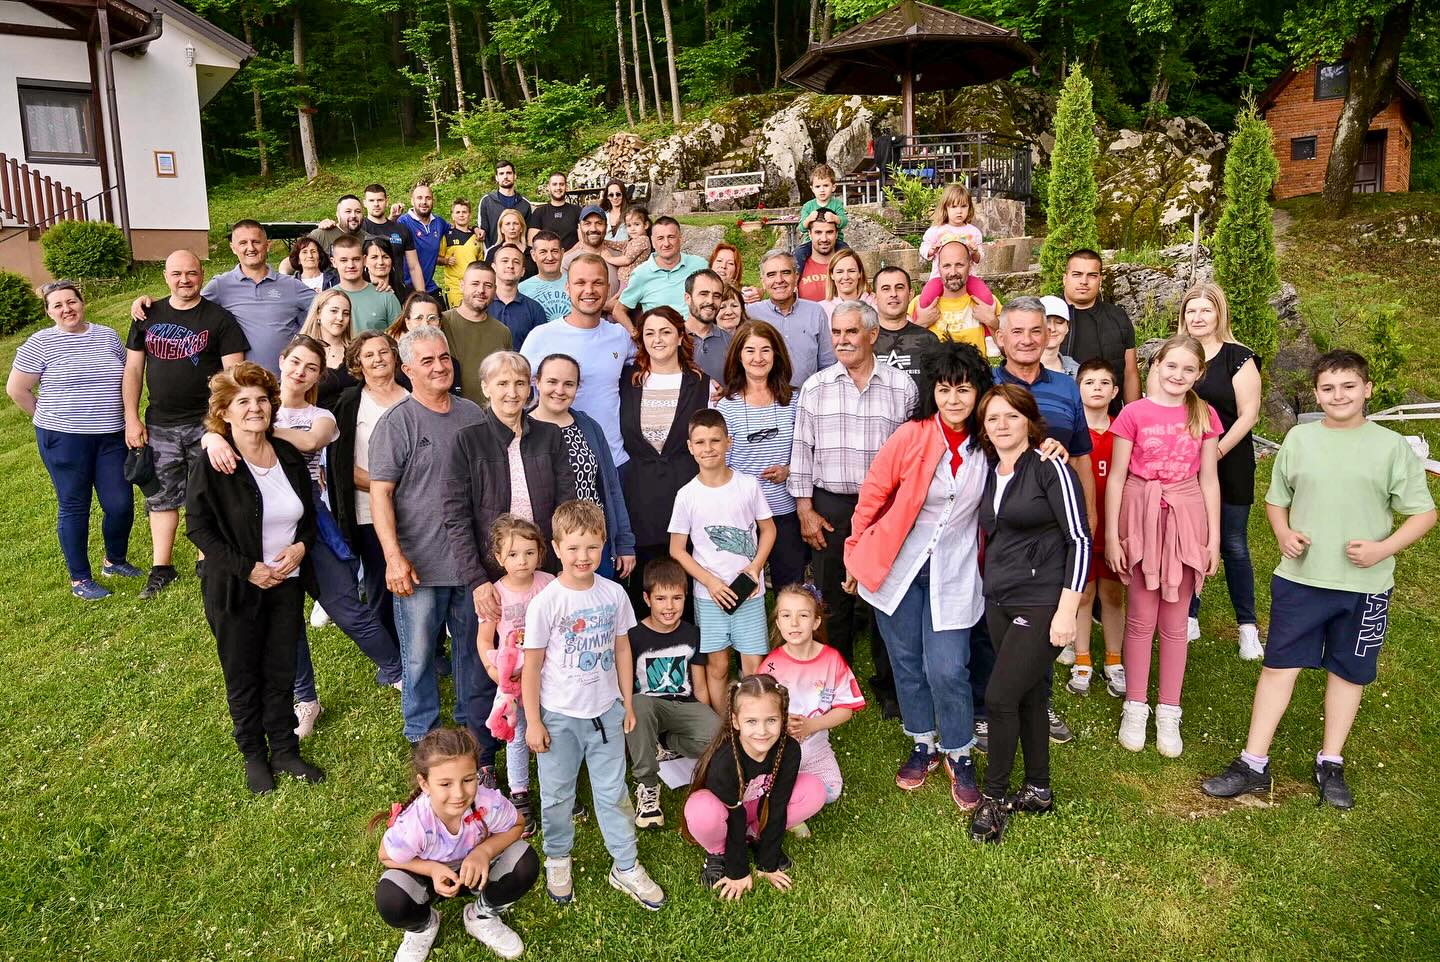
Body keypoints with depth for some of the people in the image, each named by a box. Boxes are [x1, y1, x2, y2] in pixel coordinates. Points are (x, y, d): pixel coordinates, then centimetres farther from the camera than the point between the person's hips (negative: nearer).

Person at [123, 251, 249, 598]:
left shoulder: (219, 318, -3)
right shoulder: (148, 316, 7)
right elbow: (133, 369, 10)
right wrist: (131, 418, 3)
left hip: (206, 423, -3)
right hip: (159, 425, 3)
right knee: (161, 496, 9)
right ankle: (161, 568, 19)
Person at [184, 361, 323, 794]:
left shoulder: (290, 457, 1)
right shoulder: (211, 465, -13)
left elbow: (309, 512, 12)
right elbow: (198, 527, -12)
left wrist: (301, 546, -8)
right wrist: (247, 568, -18)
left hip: (287, 583, 4)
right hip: (236, 588, -4)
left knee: (282, 672, 13)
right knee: (243, 676, 12)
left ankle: (285, 750, 29)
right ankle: (254, 756, 29)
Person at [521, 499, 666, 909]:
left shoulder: (614, 593, -5)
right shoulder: (545, 602, -15)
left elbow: (622, 649, 5)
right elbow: (532, 665, -9)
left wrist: (628, 704, 8)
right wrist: (533, 722, -7)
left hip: (605, 710, 2)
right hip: (559, 716, -2)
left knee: (612, 792, 12)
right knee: (556, 795, 14)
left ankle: (626, 867, 26)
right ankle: (558, 861, 36)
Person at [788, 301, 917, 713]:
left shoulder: (902, 386, 3)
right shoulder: (815, 386, 6)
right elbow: (802, 448, 5)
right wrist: (805, 508, 0)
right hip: (830, 507, 1)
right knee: (834, 600, 9)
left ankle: (888, 685, 22)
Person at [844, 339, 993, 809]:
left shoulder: (988, 444, -5)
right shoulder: (911, 436, -12)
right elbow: (873, 495, -3)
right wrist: (854, 554, 2)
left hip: (953, 572, 0)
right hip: (898, 564, 0)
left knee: (947, 668, -5)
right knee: (907, 660, 11)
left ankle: (958, 755, 20)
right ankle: (924, 744, 33)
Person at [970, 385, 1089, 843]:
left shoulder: (1049, 467, -10)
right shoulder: (989, 473, 10)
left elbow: (1079, 539, -13)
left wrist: (1067, 610, -17)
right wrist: (990, 587, 13)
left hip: (1041, 603, -6)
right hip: (998, 603, 6)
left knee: (1000, 697, -9)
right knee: (1028, 694, 14)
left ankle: (994, 796, 8)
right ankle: (1038, 789, 28)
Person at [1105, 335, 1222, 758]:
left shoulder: (1205, 416, 4)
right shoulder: (1134, 413, -4)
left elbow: (1208, 479, 6)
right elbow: (1116, 477, -3)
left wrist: (1214, 538, 4)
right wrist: (1111, 535, -6)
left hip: (1186, 519, 2)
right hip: (1141, 516, -2)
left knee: (1175, 622, 9)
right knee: (1141, 619, 6)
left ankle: (1168, 714, 21)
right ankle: (1135, 708, 19)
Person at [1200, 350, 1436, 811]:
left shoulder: (1392, 447, -3)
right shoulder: (1299, 438, 3)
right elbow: (1276, 499, 12)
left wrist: (1384, 548, -15)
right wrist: (1284, 534, -7)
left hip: (1364, 585, 0)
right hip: (1300, 578, 1)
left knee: (1347, 671, 12)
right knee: (1280, 665, 2)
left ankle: (1331, 764, 29)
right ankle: (1253, 764, 9)